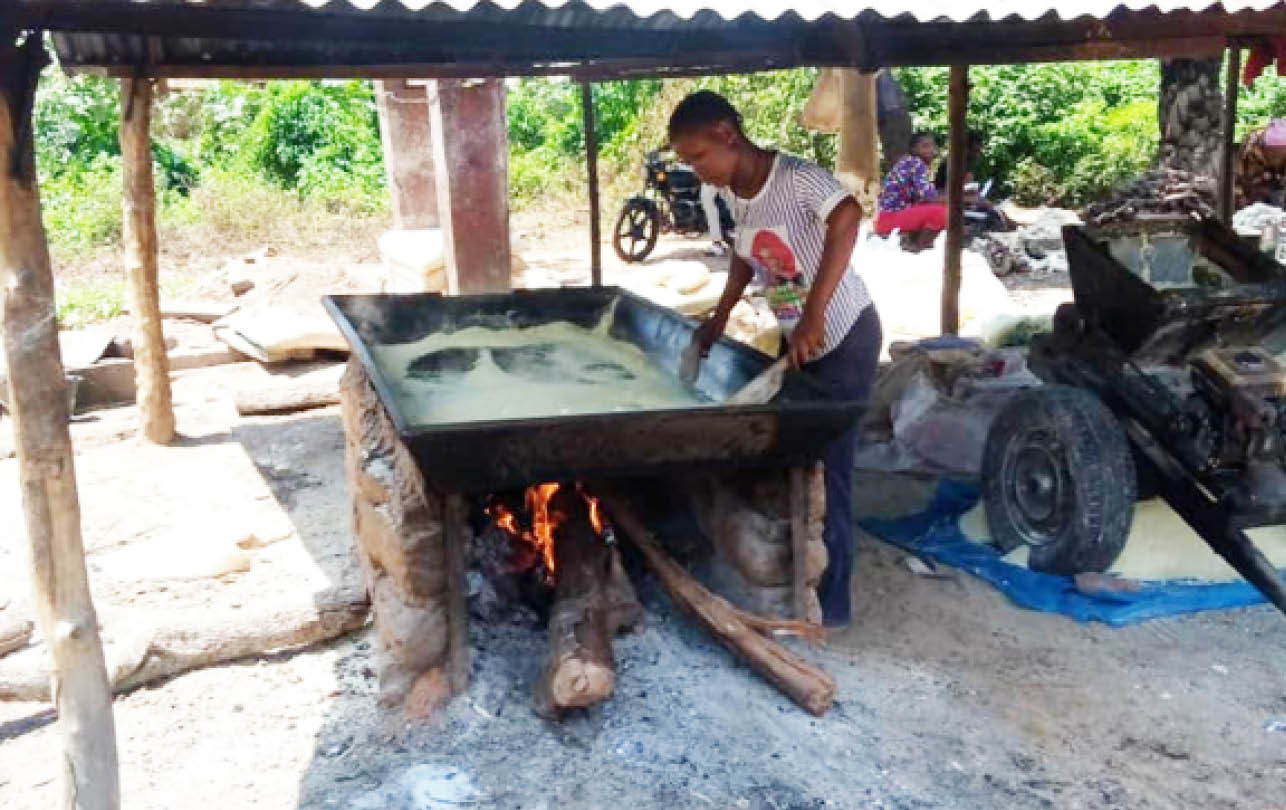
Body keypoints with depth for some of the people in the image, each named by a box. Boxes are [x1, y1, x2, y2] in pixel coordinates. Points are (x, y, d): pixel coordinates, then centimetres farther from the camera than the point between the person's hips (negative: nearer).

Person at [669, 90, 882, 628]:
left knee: (825, 466, -5)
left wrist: (814, 315, -50)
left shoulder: (799, 179, -24)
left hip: (843, 336, -8)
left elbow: (847, 218, -43)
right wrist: (721, 314, 7)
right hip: (796, 338, 8)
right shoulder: (732, 193, 0)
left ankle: (828, 602, 8)